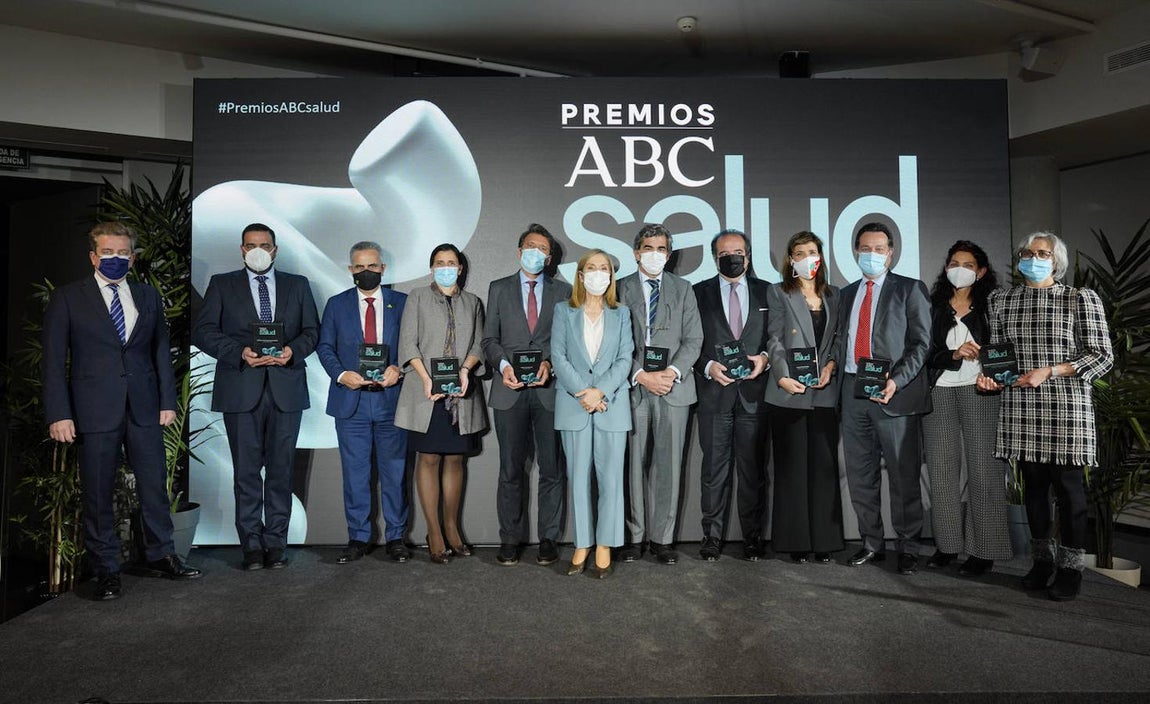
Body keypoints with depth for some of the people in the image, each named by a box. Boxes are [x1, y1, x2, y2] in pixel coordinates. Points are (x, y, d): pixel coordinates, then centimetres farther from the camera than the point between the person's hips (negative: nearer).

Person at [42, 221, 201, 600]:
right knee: (98, 494, 5)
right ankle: (106, 570, 18)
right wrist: (59, 414, -8)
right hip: (95, 410, -2)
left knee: (155, 486, 8)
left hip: (144, 409, 3)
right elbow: (53, 361, -1)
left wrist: (167, 400, 4)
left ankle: (160, 556, 23)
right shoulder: (67, 299, 2)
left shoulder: (148, 296, 11)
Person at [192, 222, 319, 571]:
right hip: (241, 389, -1)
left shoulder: (297, 285, 15)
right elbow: (203, 331, 3)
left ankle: (276, 542, 12)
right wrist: (239, 352, -12)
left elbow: (312, 330, 10)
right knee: (247, 470, 1)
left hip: (286, 388, 1)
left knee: (281, 469, 3)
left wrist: (293, 349, -10)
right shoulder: (221, 284, 11)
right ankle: (252, 544, 10)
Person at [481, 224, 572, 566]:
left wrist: (549, 363, -12)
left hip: (550, 389, 0)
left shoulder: (563, 291, 11)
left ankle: (549, 538, 15)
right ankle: (510, 538, 15)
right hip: (510, 390, 0)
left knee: (551, 468, 3)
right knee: (511, 468, 4)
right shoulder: (499, 289, 12)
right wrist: (503, 364, -11)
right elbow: (489, 339, 8)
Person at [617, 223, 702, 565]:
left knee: (668, 465, 3)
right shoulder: (621, 289, 6)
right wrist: (641, 375, -12)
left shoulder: (683, 290, 12)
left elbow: (693, 339, 5)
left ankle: (662, 538, 12)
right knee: (633, 464, 3)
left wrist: (672, 372, -11)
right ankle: (633, 536, 14)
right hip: (633, 388, -1)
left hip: (673, 387, 1)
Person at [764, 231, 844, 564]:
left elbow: (840, 338, 15)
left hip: (825, 392, 3)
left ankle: (824, 539, 12)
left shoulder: (834, 296, 16)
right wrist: (783, 377, -14)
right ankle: (796, 540, 8)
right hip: (790, 393, -3)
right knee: (792, 466, 1)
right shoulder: (778, 293, 5)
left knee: (824, 464, 3)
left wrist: (831, 365, -4)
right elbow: (775, 339, -2)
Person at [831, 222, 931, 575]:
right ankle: (872, 543, 21)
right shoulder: (848, 294, 19)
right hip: (852, 391, 5)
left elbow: (922, 343, -4)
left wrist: (896, 381, -16)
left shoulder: (910, 289, 3)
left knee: (903, 475, 1)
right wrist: (837, 368, 3)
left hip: (895, 393, -5)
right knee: (860, 475, 9)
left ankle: (908, 548, 14)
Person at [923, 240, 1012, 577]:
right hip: (939, 392, 2)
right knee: (942, 468, 4)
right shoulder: (933, 307, 10)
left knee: (983, 467, -3)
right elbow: (925, 352, 3)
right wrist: (954, 355, -13)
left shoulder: (991, 307, 8)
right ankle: (947, 544, 12)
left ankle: (983, 549, 3)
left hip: (979, 392, -2)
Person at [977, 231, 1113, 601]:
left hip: (1066, 407, -3)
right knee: (1033, 483, 11)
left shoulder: (1080, 299, -2)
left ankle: (1070, 567, 16)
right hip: (1019, 408, 3)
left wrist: (1049, 371, -14)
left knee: (1067, 485, 3)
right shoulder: (1001, 301, 8)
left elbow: (1102, 356, -4)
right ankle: (1042, 560, 26)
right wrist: (988, 374, -5)